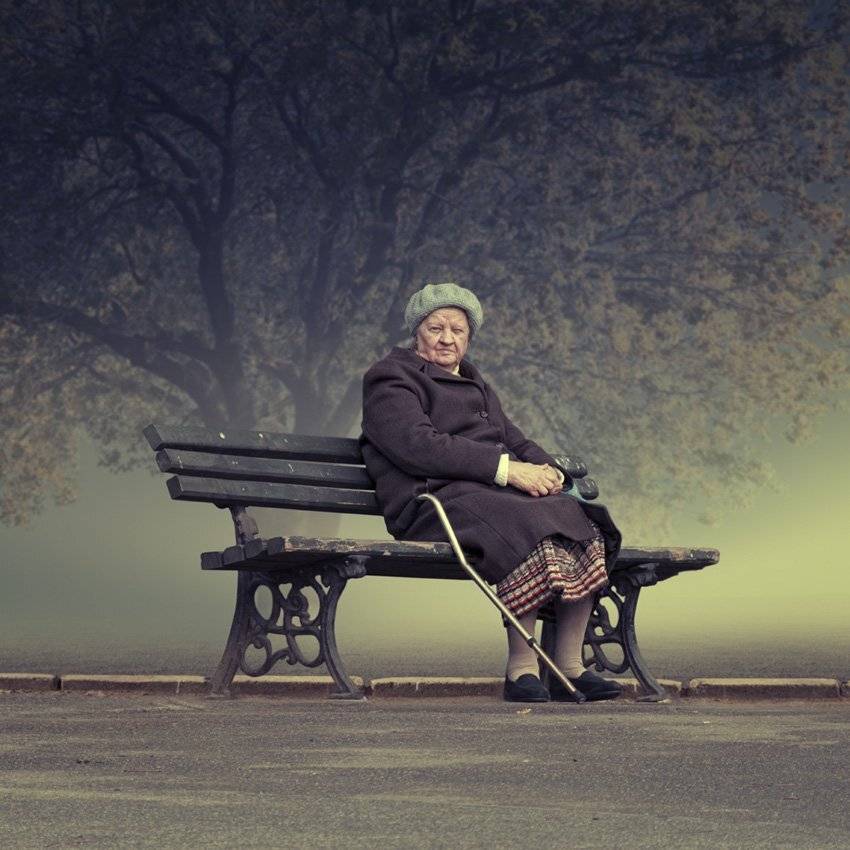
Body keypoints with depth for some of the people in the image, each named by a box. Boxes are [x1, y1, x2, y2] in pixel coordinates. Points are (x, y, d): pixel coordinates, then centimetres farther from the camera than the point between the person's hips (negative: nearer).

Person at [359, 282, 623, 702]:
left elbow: (516, 441, 24)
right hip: (437, 501, -7)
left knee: (583, 521, -21)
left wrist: (547, 470, -3)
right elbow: (419, 446, -11)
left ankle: (569, 665, -20)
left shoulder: (474, 384, 31)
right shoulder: (390, 378, 6)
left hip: (498, 492, 8)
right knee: (532, 528, -35)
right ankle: (521, 667, -31)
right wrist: (505, 468, -18)